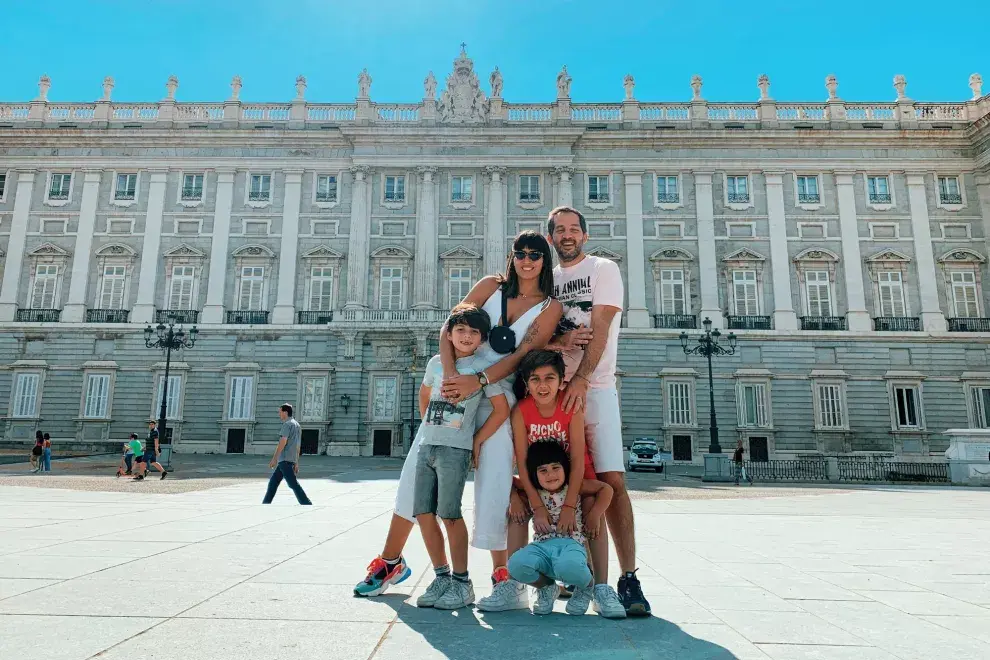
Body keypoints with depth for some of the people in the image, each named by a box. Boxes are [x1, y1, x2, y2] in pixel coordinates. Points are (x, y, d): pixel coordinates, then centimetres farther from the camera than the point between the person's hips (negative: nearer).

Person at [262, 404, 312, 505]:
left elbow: (283, 442, -17)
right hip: (292, 459, 10)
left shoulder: (287, 424, -8)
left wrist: (274, 459, -17)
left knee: (293, 484, -10)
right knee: (273, 482, 14)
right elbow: (298, 446, 21)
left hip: (285, 459, -10)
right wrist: (296, 463, 22)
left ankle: (307, 503, -13)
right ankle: (266, 503, 17)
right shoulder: (297, 425, 21)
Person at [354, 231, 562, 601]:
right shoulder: (491, 286, 8)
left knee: (494, 479, -11)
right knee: (417, 466, 1)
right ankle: (390, 560, 16)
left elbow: (523, 355, -9)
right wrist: (449, 373, -18)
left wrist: (477, 382, -22)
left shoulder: (550, 308, 3)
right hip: (458, 384, 2)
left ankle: (501, 573, 5)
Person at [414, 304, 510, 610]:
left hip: (455, 449, -5)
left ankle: (462, 583, 8)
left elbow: (502, 409, -3)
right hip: (426, 447, 5)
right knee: (423, 513, 5)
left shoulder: (482, 368, -1)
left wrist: (477, 440, -3)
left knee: (449, 514, -6)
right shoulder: (436, 362, 12)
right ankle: (442, 576, 19)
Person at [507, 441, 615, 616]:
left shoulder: (574, 487, 7)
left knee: (568, 566, -41)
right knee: (516, 564, -32)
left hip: (571, 544, -2)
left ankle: (587, 586, 3)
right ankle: (547, 587, 7)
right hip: (542, 545, 3)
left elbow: (606, 488, 7)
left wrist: (594, 516, -2)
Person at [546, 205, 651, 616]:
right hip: (552, 390, 4)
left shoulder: (603, 270, 5)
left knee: (612, 481, -11)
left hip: (596, 389, -4)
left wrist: (581, 380, -18)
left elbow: (600, 329, -7)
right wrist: (560, 340, -13)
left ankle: (628, 579, -6)